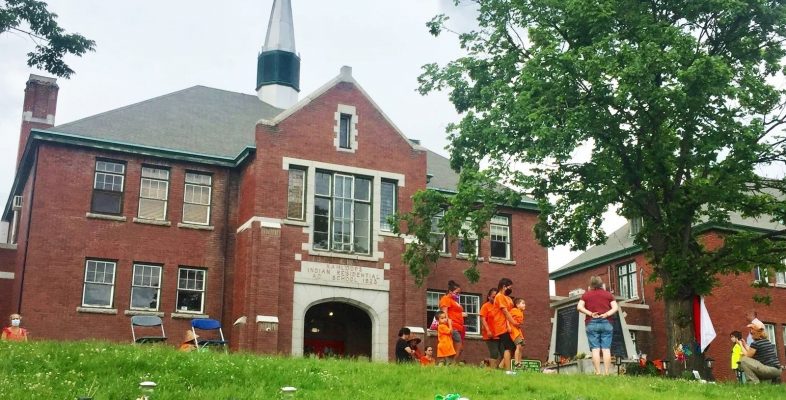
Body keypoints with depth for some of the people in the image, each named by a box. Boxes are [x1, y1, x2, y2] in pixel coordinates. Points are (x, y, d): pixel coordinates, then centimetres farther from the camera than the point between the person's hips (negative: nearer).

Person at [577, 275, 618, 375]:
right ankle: (606, 372, -7)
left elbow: (579, 307, -4)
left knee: (595, 349, -4)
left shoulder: (586, 294, 9)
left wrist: (591, 314, -6)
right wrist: (606, 314, -6)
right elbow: (615, 307, 1)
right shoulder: (608, 294, 13)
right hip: (606, 323, 1)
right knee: (606, 349, -1)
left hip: (592, 323, -1)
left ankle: (597, 372, -11)